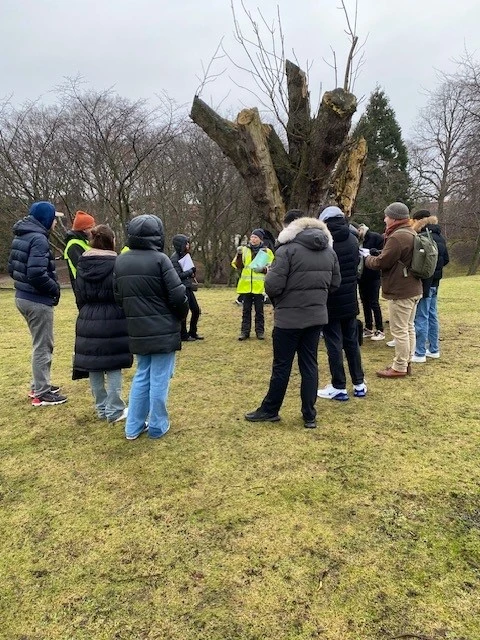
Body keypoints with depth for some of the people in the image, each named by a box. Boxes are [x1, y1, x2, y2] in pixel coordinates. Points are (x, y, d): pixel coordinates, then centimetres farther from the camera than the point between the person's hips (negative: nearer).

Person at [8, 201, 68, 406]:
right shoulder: (38, 239, -18)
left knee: (40, 344, 21)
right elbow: (36, 273, -27)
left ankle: (39, 386, 31)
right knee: (43, 347, 1)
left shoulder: (21, 236, 12)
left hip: (23, 296, 10)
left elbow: (12, 267, 17)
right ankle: (42, 393, 10)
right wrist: (55, 289, -13)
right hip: (38, 301, -10)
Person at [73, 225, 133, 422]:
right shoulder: (117, 265, -11)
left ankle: (101, 409, 22)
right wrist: (128, 318, 3)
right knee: (114, 366, 4)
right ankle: (114, 411, 10)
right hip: (113, 321, -4)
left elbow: (79, 295, 11)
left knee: (93, 366, 11)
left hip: (88, 321, 4)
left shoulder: (82, 265, 4)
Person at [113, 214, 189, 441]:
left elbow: (118, 297, 7)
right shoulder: (160, 259, -15)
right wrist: (180, 316, 3)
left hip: (137, 331, 6)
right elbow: (178, 295, -15)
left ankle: (133, 427, 23)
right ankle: (157, 426, 19)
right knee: (159, 379, 6)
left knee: (141, 376, 18)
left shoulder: (121, 261, 3)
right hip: (163, 331, -5)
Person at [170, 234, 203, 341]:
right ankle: (184, 335, 13)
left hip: (188, 287, 9)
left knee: (196, 310, 12)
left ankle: (193, 333, 26)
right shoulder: (174, 258, -14)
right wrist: (191, 271, -12)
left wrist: (192, 273, 0)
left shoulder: (185, 255, 9)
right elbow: (178, 275, -19)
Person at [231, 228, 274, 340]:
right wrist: (239, 255, -10)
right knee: (246, 310, 7)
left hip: (259, 286, -2)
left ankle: (260, 331, 16)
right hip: (246, 285, 2)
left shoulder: (267, 251, 3)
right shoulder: (244, 250, 9)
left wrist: (263, 269, -17)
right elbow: (238, 266, 6)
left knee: (259, 310, 6)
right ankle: (245, 331, 13)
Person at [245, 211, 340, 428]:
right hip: (316, 315, 6)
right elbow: (335, 283, 13)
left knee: (282, 366, 6)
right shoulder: (329, 250, 9)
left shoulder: (287, 249, -13)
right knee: (309, 364, 12)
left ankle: (270, 410, 22)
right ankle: (309, 415, 17)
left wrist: (273, 286, 4)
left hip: (289, 317, -6)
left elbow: (273, 286, -18)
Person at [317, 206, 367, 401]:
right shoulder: (353, 240, 4)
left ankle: (339, 388, 7)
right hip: (350, 300, 6)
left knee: (334, 345, 1)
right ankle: (359, 384, 20)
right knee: (352, 342, 14)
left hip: (331, 301, -6)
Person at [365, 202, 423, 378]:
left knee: (399, 330, -3)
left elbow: (382, 262, -18)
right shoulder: (411, 234, 15)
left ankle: (399, 368, 5)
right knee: (408, 328, 15)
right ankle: (406, 362, 25)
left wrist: (366, 259, 0)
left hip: (400, 291, -11)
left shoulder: (397, 237, -20)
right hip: (412, 289, 11)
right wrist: (378, 253, 8)